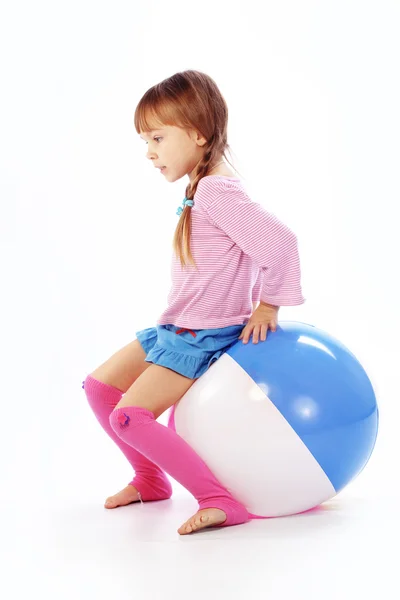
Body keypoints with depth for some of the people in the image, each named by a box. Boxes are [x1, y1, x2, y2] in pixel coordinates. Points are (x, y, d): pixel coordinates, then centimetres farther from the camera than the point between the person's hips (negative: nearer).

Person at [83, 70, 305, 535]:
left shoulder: (216, 190, -21)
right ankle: (150, 479, 28)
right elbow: (259, 243, 18)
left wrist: (268, 304, -19)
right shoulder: (202, 188, 9)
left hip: (204, 337, -10)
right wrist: (257, 299, 12)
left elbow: (278, 240, -31)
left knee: (129, 416, -17)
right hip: (176, 328, 10)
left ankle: (221, 501, -13)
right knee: (99, 386, 15)